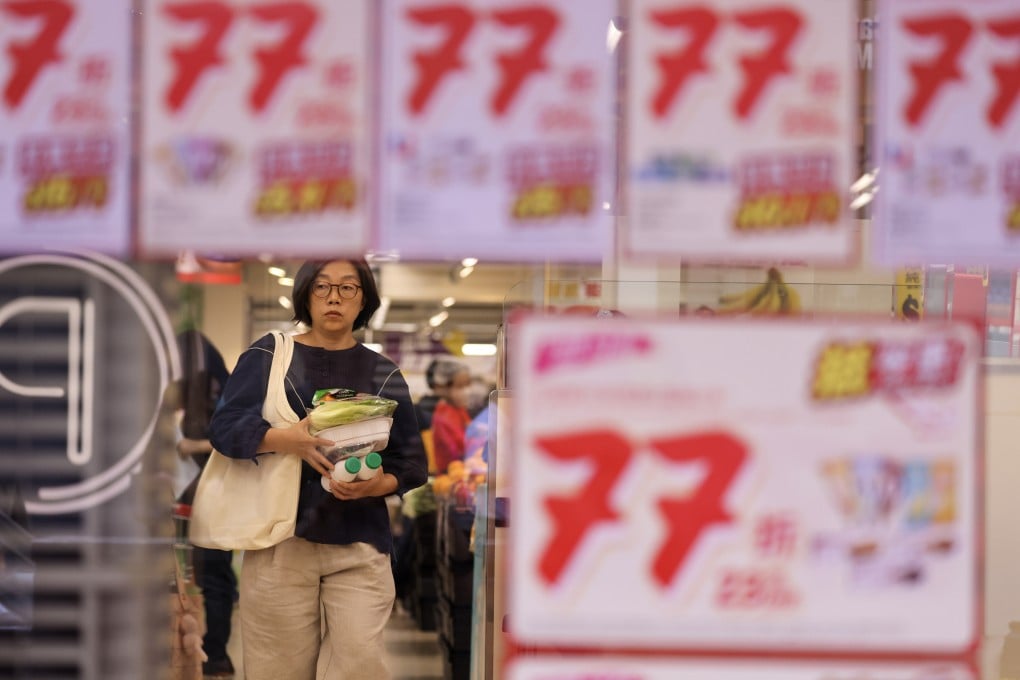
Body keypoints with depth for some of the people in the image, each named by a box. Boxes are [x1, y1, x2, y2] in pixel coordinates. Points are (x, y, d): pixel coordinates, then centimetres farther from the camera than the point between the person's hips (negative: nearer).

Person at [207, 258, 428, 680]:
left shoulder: (383, 374, 12)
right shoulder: (268, 355, 5)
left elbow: (411, 460, 9)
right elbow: (224, 428, -4)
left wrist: (378, 486, -13)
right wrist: (285, 439, -23)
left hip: (361, 545, 1)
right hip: (281, 539, -1)